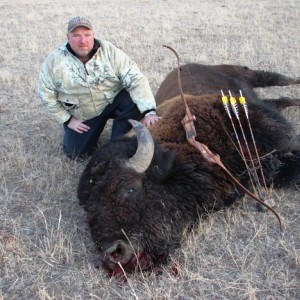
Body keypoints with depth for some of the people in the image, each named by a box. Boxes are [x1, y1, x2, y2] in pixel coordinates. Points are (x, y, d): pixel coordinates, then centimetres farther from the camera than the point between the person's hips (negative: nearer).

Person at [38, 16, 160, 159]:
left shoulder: (109, 51, -21)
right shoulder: (54, 61, -18)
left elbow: (136, 80, -27)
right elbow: (46, 95, -6)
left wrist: (149, 111, -38)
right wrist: (68, 119, -8)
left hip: (113, 101, 0)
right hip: (81, 116, 1)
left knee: (136, 101, -29)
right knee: (76, 153, -5)